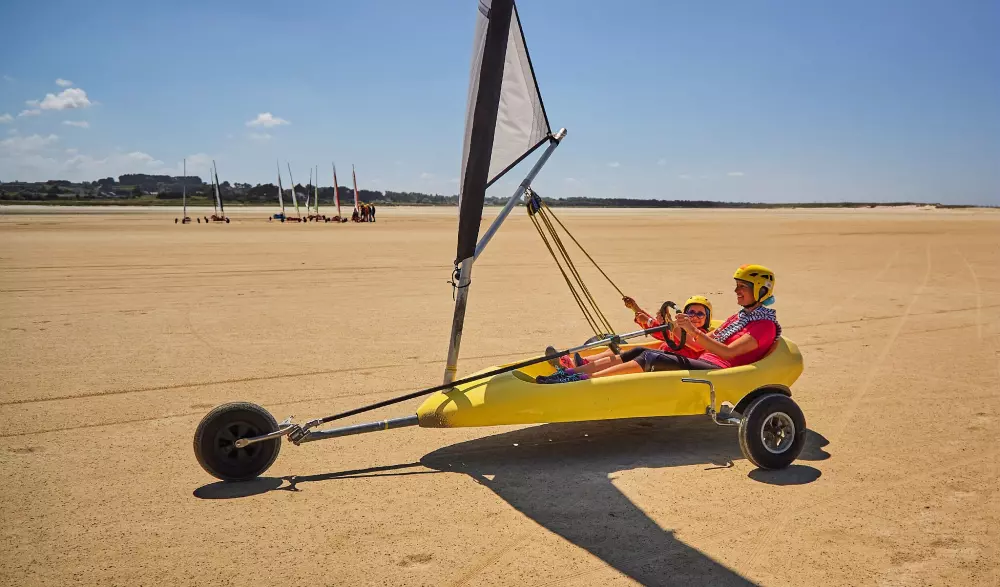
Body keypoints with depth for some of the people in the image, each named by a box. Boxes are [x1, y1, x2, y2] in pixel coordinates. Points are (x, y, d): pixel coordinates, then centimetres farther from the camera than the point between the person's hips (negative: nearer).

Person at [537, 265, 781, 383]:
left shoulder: (765, 324, -1)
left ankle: (582, 379, -34)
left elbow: (728, 352, -17)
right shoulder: (739, 317, 27)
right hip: (703, 363, 8)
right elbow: (701, 344, 22)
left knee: (652, 360, -27)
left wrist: (694, 331, -24)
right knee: (640, 352, -10)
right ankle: (570, 371, -19)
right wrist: (679, 328, 7)